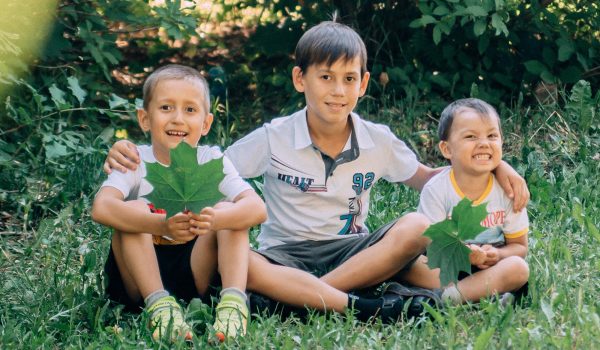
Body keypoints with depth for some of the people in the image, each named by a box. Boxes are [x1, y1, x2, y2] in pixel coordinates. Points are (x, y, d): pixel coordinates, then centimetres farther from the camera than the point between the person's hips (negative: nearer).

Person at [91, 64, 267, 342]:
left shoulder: (212, 160, -3)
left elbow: (257, 209, -20)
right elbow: (101, 208, -30)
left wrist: (215, 220, -43)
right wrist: (160, 226, -47)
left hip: (193, 274, 1)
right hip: (137, 276, -1)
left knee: (228, 210, -17)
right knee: (134, 210, -24)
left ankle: (233, 301, -34)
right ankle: (159, 305, -36)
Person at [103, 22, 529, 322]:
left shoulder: (378, 141, 2)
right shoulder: (274, 139, -5)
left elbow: (425, 179, 17)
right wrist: (137, 157, -19)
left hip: (352, 250, 3)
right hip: (287, 254, -2)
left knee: (416, 226, -27)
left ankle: (293, 297, -31)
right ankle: (364, 307, -43)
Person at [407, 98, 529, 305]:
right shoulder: (436, 189, -9)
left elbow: (519, 246, 2)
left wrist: (496, 255, -21)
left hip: (490, 269, 1)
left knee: (518, 268, -29)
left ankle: (451, 296, -34)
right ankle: (485, 293, -33)